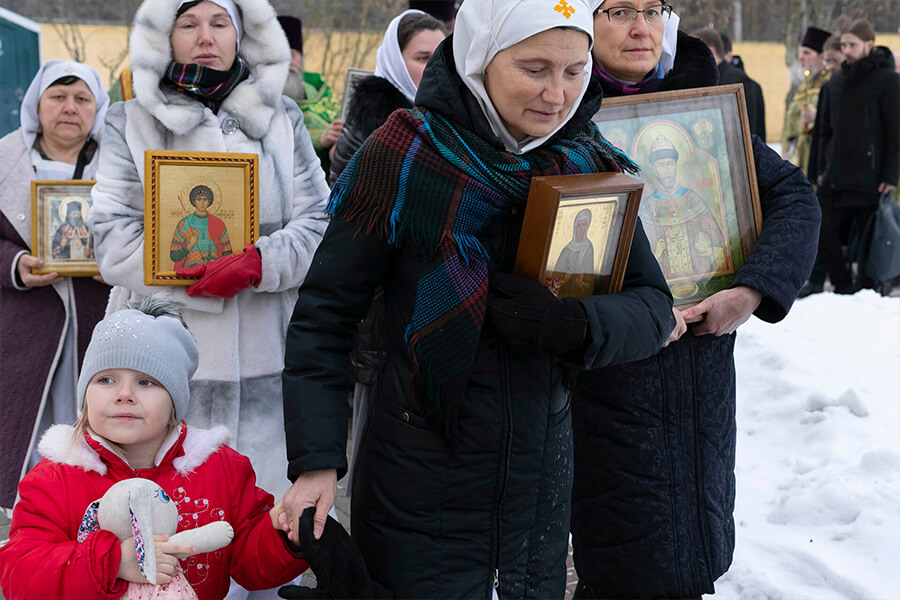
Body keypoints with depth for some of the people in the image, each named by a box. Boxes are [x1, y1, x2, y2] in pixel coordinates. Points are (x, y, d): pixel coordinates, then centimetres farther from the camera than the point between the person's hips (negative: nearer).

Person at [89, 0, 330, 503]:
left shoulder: (281, 118, 13)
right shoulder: (132, 122, 7)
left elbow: (320, 221, 6)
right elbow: (114, 239, -2)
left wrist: (261, 262, -15)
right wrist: (209, 280, -12)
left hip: (264, 362, 2)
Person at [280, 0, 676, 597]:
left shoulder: (592, 166, 1)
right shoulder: (407, 159, -11)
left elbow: (653, 307, 2)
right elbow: (325, 313, -8)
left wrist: (576, 324, -20)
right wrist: (317, 460, -16)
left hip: (542, 494, 4)